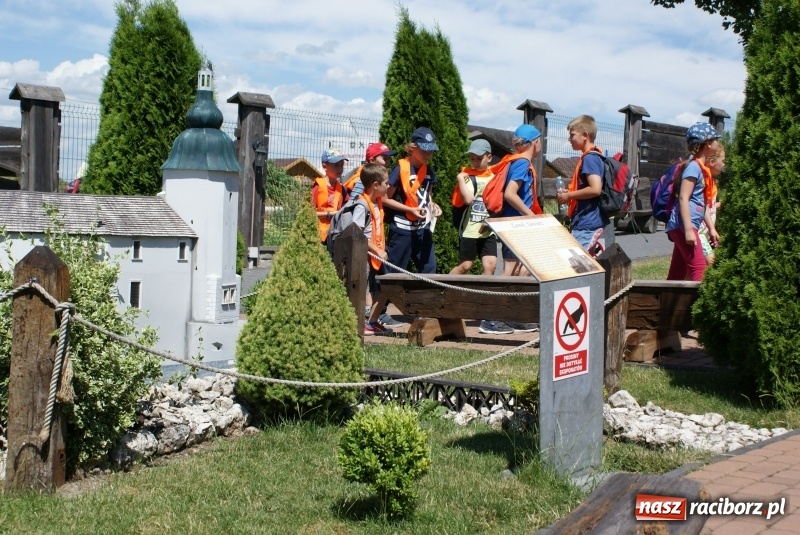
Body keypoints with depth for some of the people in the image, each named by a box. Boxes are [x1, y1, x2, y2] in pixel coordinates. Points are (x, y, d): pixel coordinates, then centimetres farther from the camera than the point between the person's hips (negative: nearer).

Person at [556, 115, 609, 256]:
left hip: (586, 225, -10)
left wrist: (569, 195, -13)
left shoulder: (589, 158, -15)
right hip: (593, 222, 10)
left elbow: (595, 189, -25)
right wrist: (570, 194, 12)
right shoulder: (594, 157, 16)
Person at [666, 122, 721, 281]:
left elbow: (703, 202, 24)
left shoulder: (702, 167, 19)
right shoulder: (694, 166, -11)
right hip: (683, 225, -10)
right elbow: (683, 198, -19)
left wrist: (711, 228, 21)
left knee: (677, 273, 10)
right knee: (699, 268, -15)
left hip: (686, 226, 10)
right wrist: (688, 230, -24)